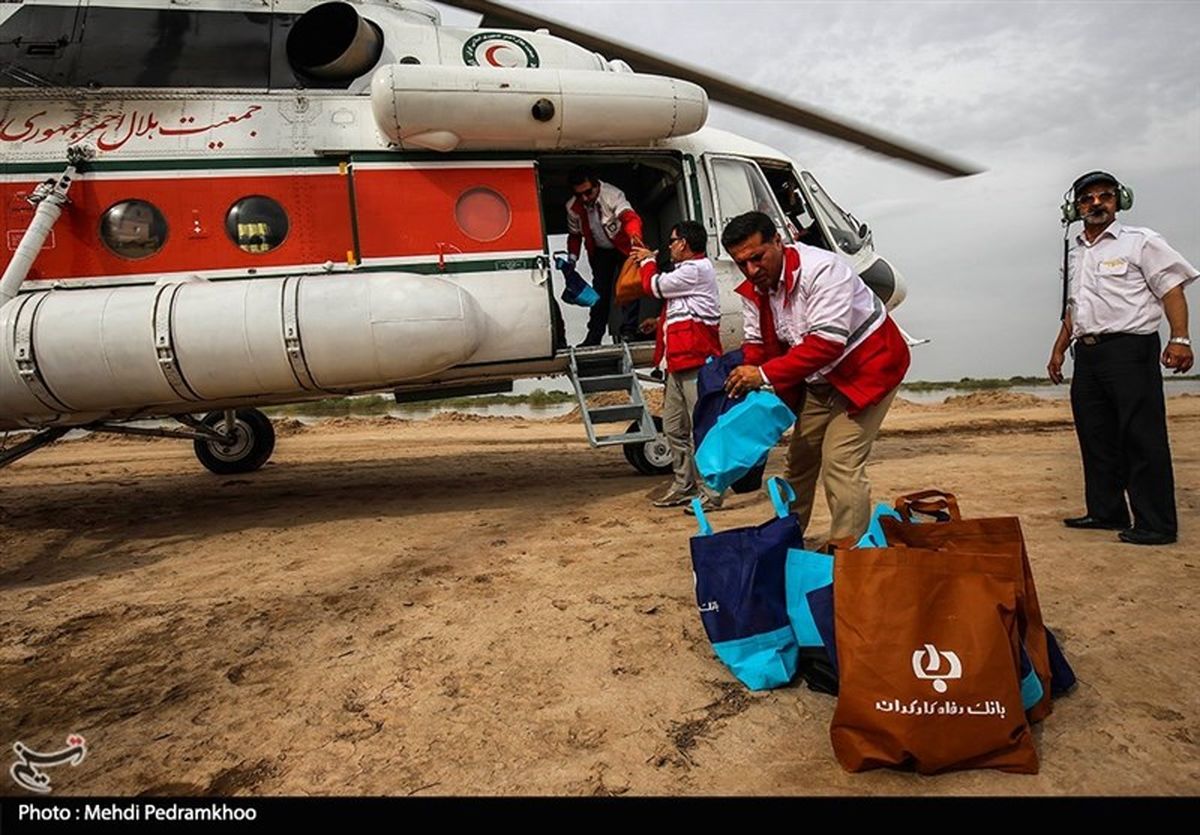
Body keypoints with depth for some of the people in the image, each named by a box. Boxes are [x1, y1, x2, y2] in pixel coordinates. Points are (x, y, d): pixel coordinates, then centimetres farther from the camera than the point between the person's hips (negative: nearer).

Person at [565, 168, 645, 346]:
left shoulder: (612, 195, -31)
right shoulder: (573, 207, -15)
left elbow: (629, 216, -49)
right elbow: (574, 234, 2)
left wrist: (634, 234, -71)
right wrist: (572, 258, -11)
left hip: (623, 247, -4)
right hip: (600, 251, 4)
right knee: (600, 291, 7)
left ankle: (627, 332, -8)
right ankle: (594, 337, 12)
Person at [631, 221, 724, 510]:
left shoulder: (696, 270, -9)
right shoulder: (691, 270, 24)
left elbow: (654, 286, -6)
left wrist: (648, 261, 12)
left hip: (695, 363, -11)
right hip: (679, 362, 11)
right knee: (674, 428, 13)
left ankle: (710, 492, -5)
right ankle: (684, 486, 21)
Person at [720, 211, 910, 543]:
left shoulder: (822, 270, -29)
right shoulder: (753, 291, -4)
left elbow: (827, 342, -36)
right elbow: (757, 344, -1)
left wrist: (765, 375, -37)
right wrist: (745, 381, -21)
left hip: (866, 367, -8)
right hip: (818, 379, 8)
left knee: (841, 464, -17)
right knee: (800, 458, 14)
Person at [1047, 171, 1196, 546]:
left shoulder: (1141, 242, 0)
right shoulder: (1074, 254, 19)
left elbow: (1171, 289, -7)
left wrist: (1179, 338, -18)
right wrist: (1059, 348, 19)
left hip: (1130, 349, -7)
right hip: (1087, 354, 7)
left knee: (1143, 438, -7)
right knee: (1095, 437, 10)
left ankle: (1156, 524, -1)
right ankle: (1106, 512, 20)